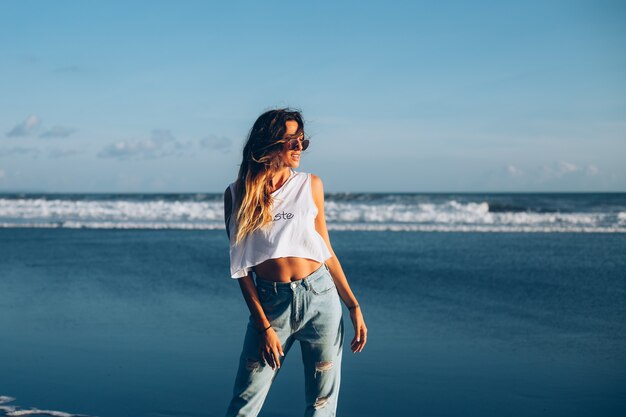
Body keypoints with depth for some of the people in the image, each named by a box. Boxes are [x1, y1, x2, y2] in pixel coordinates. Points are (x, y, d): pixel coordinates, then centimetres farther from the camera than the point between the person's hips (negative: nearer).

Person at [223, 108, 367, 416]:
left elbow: (326, 251, 10)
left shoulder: (311, 185, 5)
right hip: (270, 303, -1)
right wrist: (264, 327, -7)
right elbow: (241, 266, 0)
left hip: (320, 298, 2)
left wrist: (354, 307, 5)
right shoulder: (237, 194, 1)